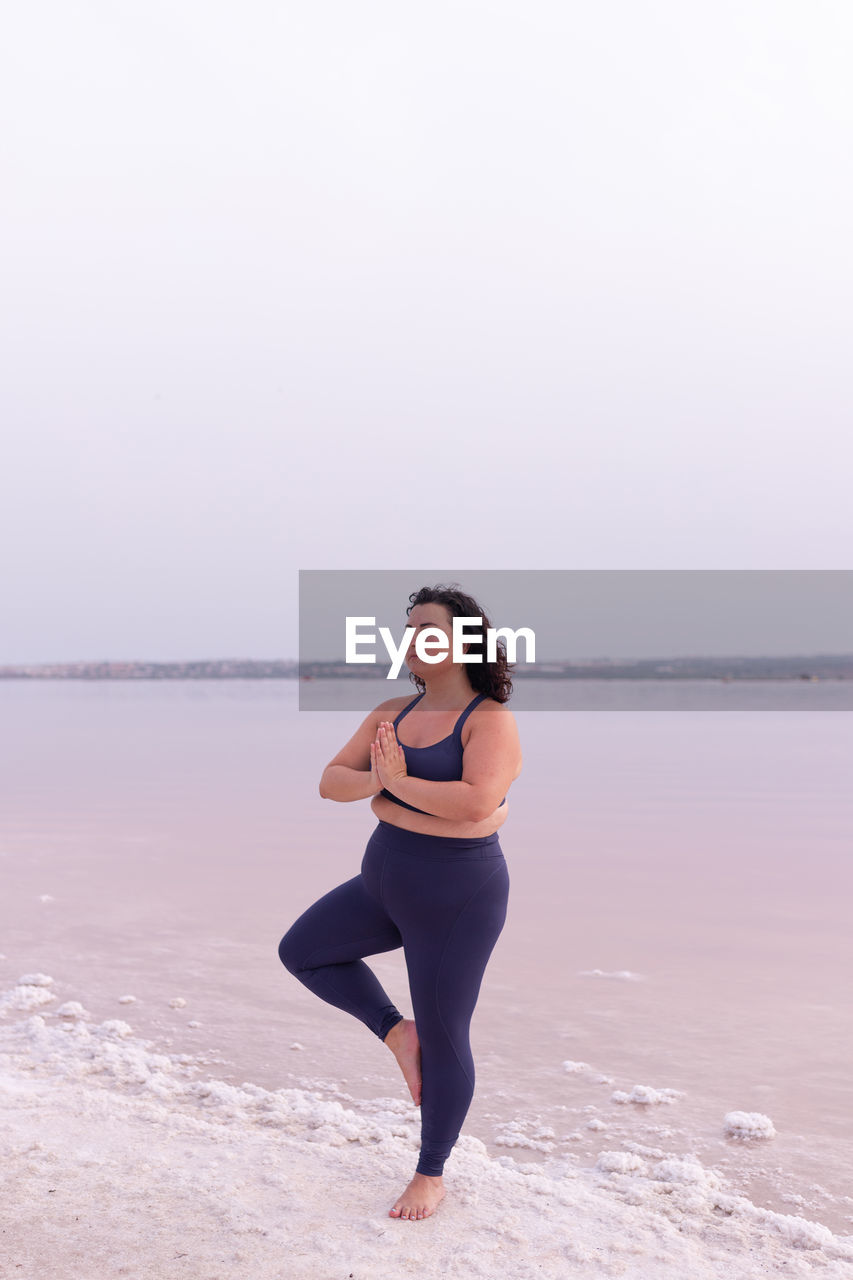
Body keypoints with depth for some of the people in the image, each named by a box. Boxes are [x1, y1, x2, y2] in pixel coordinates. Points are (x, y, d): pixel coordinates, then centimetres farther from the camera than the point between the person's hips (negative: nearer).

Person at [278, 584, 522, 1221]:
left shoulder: (490, 720, -17)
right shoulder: (392, 713, 4)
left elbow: (476, 802, -33)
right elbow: (331, 782, -1)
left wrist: (401, 783, -21)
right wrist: (379, 780, -21)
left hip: (456, 900, -7)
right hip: (387, 884, 8)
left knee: (442, 1040, 6)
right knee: (302, 951, 14)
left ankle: (432, 1175, 26)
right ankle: (396, 1032, 21)